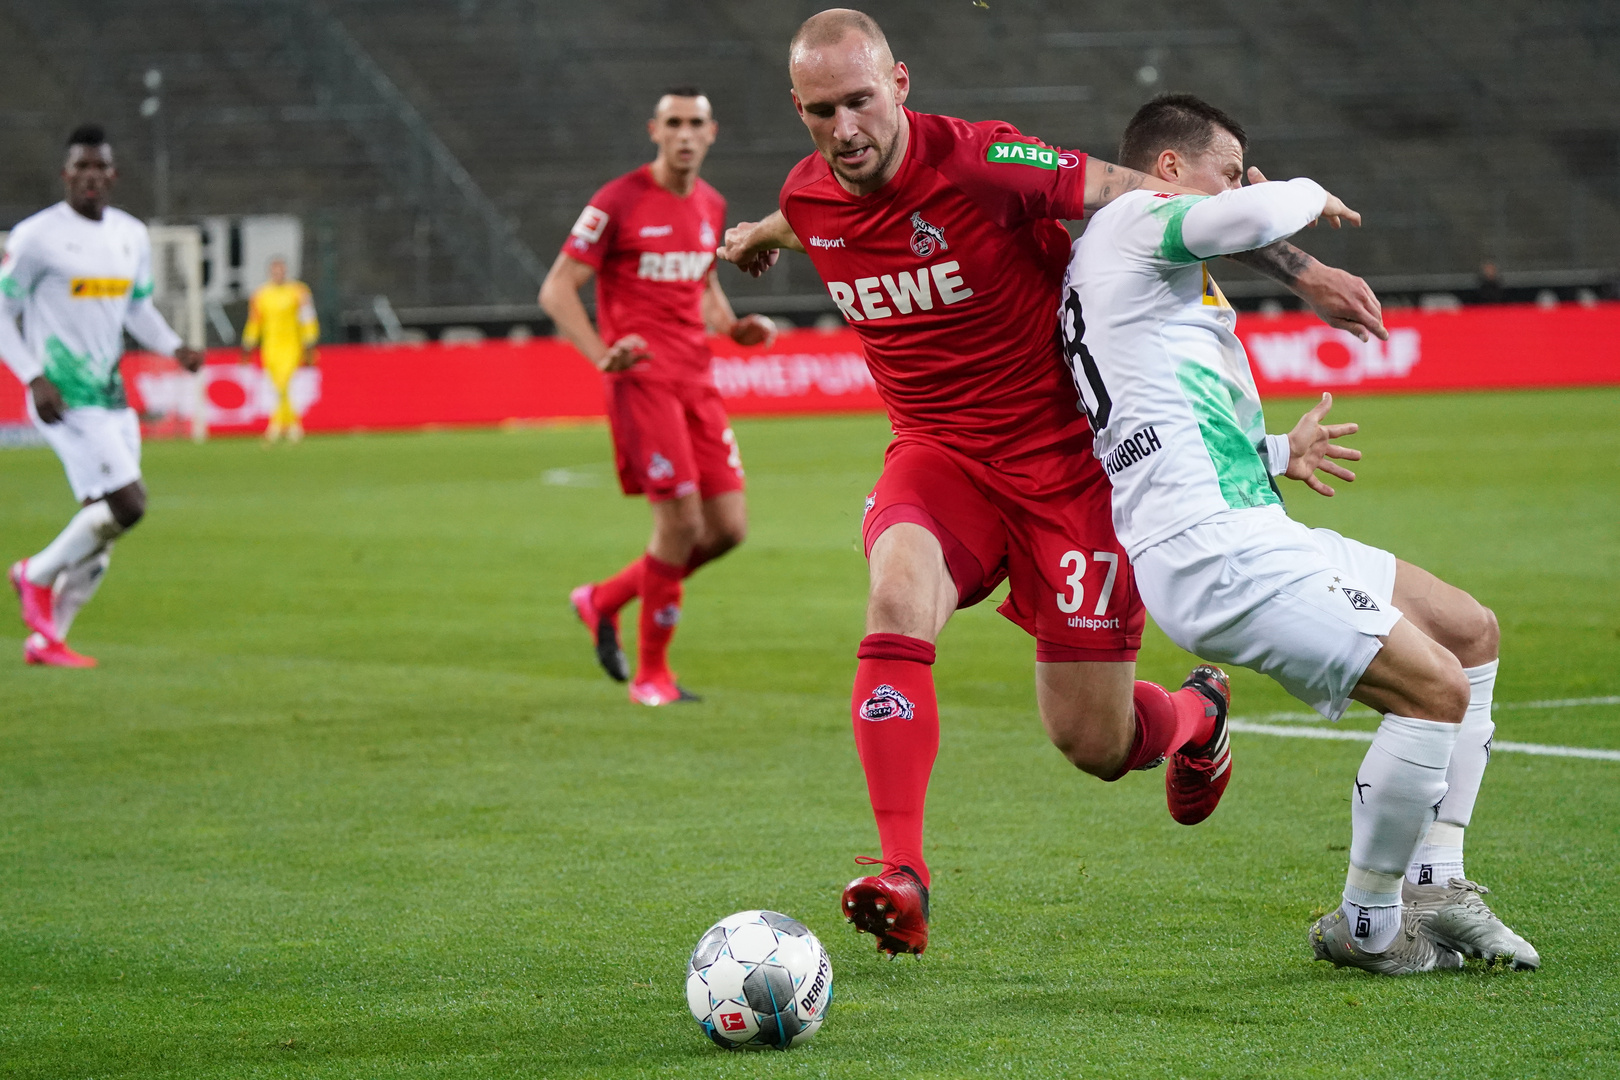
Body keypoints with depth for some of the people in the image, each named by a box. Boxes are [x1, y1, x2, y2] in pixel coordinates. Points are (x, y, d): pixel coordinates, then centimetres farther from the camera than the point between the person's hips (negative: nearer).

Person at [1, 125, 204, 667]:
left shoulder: (132, 236, 12)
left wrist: (174, 347, 5)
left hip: (112, 396, 7)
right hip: (65, 397, -7)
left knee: (103, 528, 6)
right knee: (126, 504, -18)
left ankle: (46, 639, 16)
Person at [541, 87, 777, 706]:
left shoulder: (710, 206, 12)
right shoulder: (618, 202, -8)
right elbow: (556, 290, -8)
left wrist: (732, 327, 8)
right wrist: (602, 354, -21)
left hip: (696, 382, 7)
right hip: (643, 378, -7)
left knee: (728, 527, 2)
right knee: (681, 519, -13)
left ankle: (603, 601, 22)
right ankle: (651, 674, 2)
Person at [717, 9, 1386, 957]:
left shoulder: (976, 163, -21)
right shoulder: (809, 197, -3)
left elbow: (1152, 200, -15)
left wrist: (1301, 268, -13)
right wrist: (763, 238, 48)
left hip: (1065, 458, -4)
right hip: (938, 454, 4)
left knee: (1093, 742, 0)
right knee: (898, 593, -32)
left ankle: (1195, 717, 39)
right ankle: (901, 878, -34)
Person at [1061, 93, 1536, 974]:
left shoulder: (1148, 267, 27)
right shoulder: (1131, 220, -4)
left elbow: (1170, 445, 31)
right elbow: (1253, 216, -23)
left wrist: (1278, 455, 36)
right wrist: (1309, 196, 0)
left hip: (1250, 532, 11)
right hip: (1208, 549, -11)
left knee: (1472, 632, 15)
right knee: (1435, 688, -17)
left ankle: (1433, 887, 13)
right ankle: (1366, 929, -2)